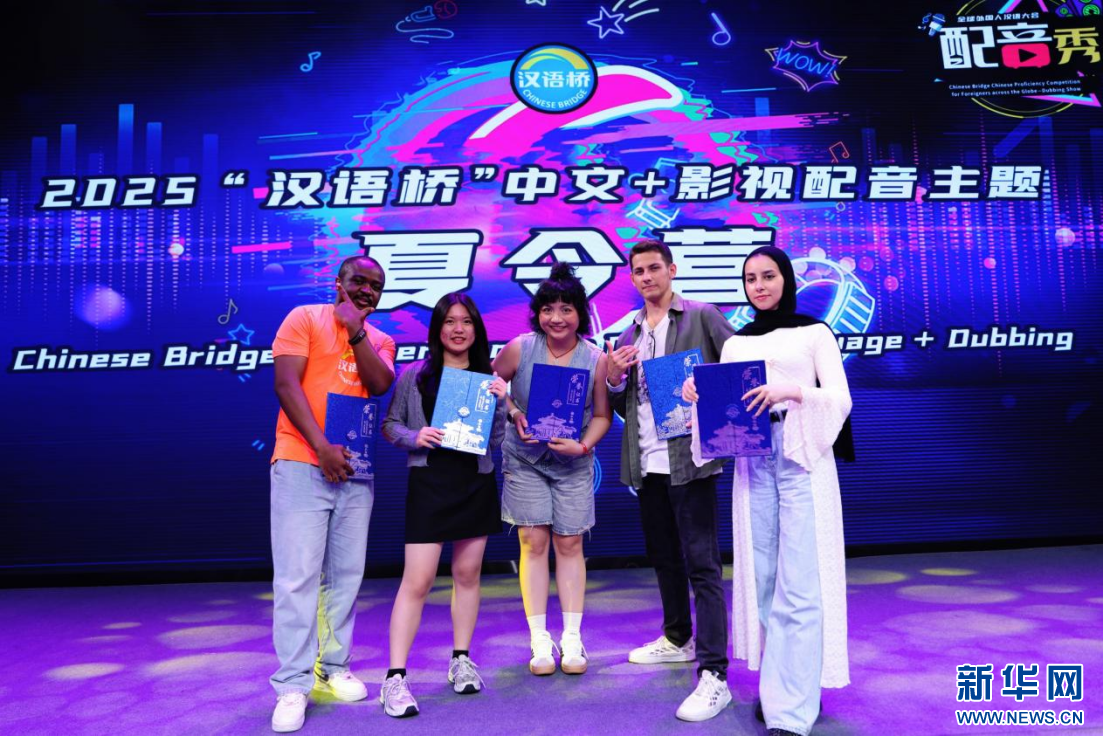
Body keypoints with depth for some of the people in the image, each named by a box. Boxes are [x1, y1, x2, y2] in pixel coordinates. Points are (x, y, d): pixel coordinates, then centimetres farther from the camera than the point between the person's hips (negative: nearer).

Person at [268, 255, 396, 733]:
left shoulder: (380, 341, 15)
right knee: (298, 576, -4)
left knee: (346, 574, 8)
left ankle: (334, 666, 22)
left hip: (355, 470, 5)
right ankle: (293, 685, 4)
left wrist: (356, 331, -9)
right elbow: (286, 384, -8)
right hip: (302, 464, -4)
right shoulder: (305, 318, 2)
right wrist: (321, 446, -15)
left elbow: (379, 385, -4)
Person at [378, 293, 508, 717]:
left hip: (476, 484, 3)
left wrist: (501, 402, -12)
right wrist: (413, 438, -15)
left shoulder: (488, 378, 6)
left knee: (467, 573, 12)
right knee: (417, 581, -6)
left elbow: (497, 439, 4)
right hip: (429, 483, -3)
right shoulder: (415, 375, 1)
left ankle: (461, 661, 27)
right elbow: (389, 425, 4)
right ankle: (395, 677, 3)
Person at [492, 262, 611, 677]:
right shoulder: (519, 348, -11)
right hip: (525, 459, 0)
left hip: (574, 463, 0)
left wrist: (583, 445, -18)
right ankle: (540, 641, 12)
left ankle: (572, 639, 17)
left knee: (569, 544, 5)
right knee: (533, 542, 0)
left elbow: (602, 415, -2)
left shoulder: (595, 359, -11)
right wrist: (514, 414, -12)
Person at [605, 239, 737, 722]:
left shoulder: (702, 317, -1)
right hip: (646, 463, 7)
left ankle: (713, 675, -1)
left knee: (701, 563, -6)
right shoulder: (629, 335, 16)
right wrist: (613, 377, -4)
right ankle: (678, 639, 37)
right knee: (663, 556, 19)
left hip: (688, 458, -6)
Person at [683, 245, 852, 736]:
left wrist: (792, 391, -20)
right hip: (752, 461, 4)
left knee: (799, 584, -9)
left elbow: (842, 399, -3)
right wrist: (699, 394, -9)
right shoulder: (734, 344, 15)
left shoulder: (815, 333, 5)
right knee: (761, 576, 6)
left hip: (802, 459, -4)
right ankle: (776, 686, 20)